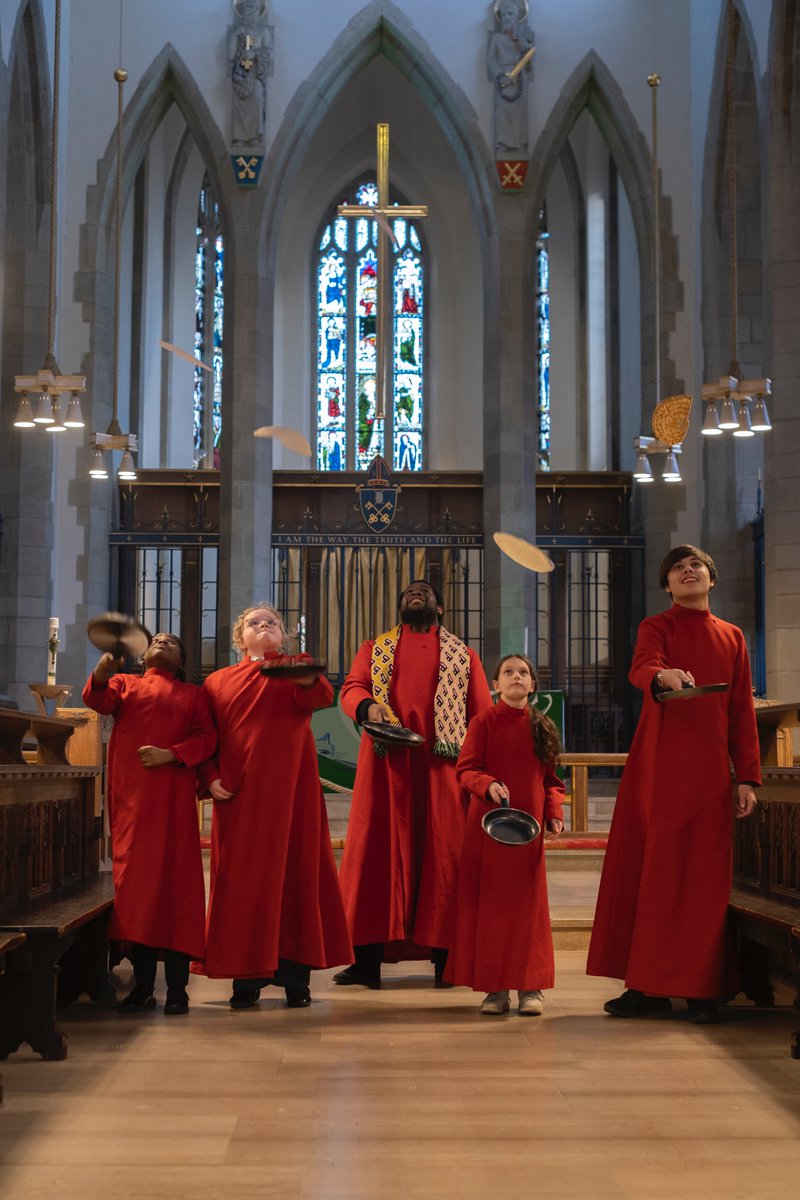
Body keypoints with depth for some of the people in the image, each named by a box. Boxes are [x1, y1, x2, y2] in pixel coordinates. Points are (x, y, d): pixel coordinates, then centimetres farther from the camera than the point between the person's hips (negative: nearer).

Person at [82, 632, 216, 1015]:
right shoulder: (125, 684, 18)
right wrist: (102, 672, -24)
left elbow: (206, 737, 6)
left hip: (173, 794, -1)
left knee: (175, 879, -5)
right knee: (134, 881, -1)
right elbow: (98, 700, -3)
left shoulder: (193, 694, 19)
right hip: (130, 793, 1)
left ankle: (177, 989, -2)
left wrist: (171, 754, -11)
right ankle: (142, 986, 6)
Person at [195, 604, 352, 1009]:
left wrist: (308, 680, -35)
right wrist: (211, 779, -7)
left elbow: (321, 698, -13)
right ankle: (246, 977, 5)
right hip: (239, 790, 1)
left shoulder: (296, 671, 9)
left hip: (290, 786, -1)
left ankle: (295, 975, 5)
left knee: (295, 872, -1)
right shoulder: (218, 682, 13)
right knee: (242, 878, 0)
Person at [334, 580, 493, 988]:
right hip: (386, 764, 0)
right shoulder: (375, 649, 19)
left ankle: (444, 955, 4)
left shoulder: (464, 656, 16)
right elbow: (350, 688, 6)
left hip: (441, 766, 0)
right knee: (377, 848, -3)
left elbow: (484, 716, 10)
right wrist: (367, 706, -17)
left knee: (442, 853, -2)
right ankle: (368, 958, -1)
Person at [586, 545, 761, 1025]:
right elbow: (641, 667, -16)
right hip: (658, 765, -2)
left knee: (704, 876, -1)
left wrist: (748, 777, 5)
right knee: (650, 870, -3)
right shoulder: (656, 627, 8)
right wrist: (663, 676, -39)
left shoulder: (732, 638, 16)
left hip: (710, 769, 2)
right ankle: (649, 987, 2)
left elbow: (743, 712, 14)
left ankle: (702, 988, 4)